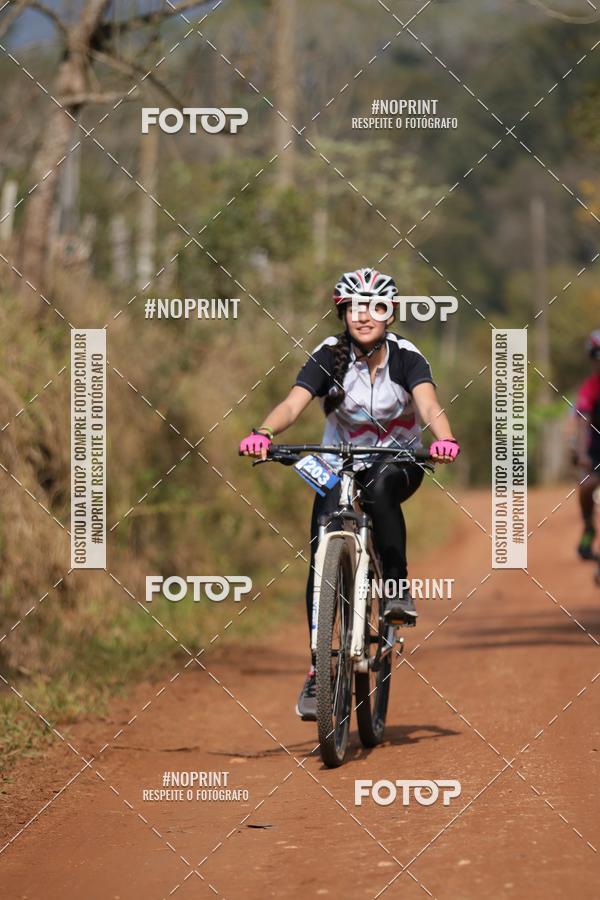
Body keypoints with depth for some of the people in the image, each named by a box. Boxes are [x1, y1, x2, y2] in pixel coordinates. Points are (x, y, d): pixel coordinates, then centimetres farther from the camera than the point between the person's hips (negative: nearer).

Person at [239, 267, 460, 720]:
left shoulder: (406, 356, -14)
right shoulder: (330, 355, -13)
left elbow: (429, 404, -31)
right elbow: (293, 403, -27)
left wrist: (444, 439, -53)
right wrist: (263, 433, -48)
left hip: (398, 464, -1)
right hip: (339, 466, 1)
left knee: (380, 486, -37)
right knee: (322, 558, -15)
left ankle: (398, 589, -24)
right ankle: (318, 670, -8)